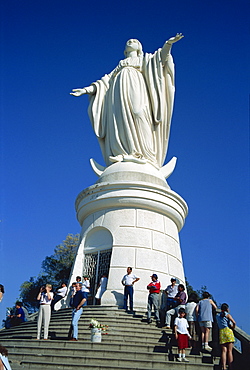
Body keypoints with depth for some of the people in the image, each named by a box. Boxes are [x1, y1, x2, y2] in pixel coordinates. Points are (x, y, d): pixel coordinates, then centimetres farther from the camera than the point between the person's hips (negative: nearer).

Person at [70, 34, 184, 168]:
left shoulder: (145, 60, 28)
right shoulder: (119, 65, 35)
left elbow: (160, 56, 10)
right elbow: (105, 81, 28)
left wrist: (169, 43, -8)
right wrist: (86, 90, 19)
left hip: (136, 88, -3)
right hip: (120, 90, 3)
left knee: (138, 114, -23)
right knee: (121, 121, -16)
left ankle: (142, 153, -32)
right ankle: (122, 154, -28)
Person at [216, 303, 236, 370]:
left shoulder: (217, 316, 16)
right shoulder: (227, 314, 2)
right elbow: (234, 322, -10)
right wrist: (233, 327, 8)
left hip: (221, 332, 4)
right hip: (228, 331, -4)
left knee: (224, 351, -1)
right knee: (230, 351, -3)